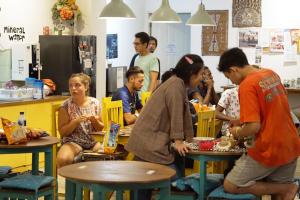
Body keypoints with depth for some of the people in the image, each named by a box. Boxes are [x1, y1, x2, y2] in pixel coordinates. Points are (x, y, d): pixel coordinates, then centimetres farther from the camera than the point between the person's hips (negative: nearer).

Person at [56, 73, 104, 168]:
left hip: (93, 140, 3)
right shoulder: (66, 106, -3)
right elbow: (62, 132, -3)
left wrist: (94, 121, -11)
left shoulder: (94, 103, 3)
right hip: (73, 142, -2)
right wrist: (76, 121, -18)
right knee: (62, 159, -33)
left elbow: (100, 128, 11)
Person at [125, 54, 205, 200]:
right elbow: (176, 115, -17)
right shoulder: (176, 85, -13)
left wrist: (188, 139, 21)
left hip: (154, 141, 10)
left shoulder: (180, 85, 18)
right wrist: (178, 141, -17)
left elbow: (184, 114, 20)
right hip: (149, 142, -10)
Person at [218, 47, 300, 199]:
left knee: (230, 186, 2)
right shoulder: (272, 74, 7)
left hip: (269, 150, -8)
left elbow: (254, 127, -23)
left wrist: (237, 133, -3)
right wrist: (242, 121, 20)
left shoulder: (247, 85, -18)